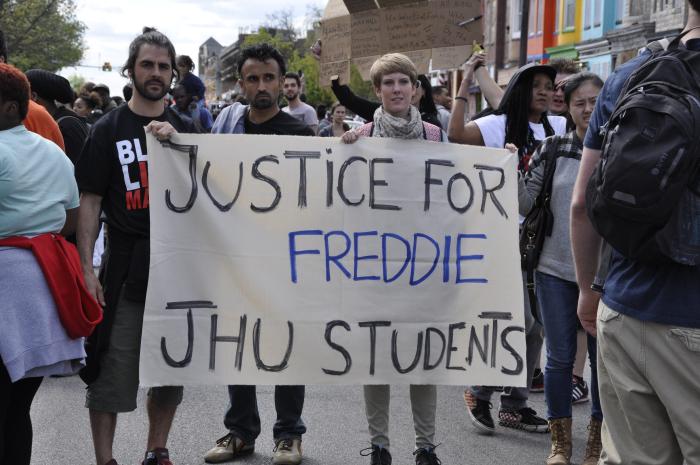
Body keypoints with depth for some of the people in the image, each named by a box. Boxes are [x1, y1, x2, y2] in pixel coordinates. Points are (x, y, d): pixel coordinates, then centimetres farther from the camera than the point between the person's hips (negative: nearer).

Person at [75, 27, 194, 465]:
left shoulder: (185, 129, 10)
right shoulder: (109, 129, 2)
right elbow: (90, 201, 0)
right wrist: (87, 268, -9)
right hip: (125, 266, -3)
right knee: (113, 370, 0)